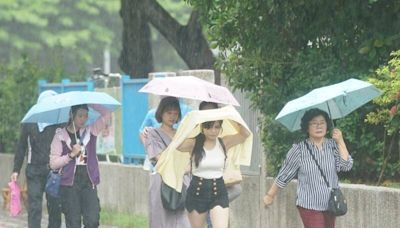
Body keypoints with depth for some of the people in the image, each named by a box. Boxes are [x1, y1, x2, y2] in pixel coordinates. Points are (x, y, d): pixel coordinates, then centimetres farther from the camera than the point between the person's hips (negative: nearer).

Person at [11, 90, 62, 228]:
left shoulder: (59, 123, 2)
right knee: (34, 207, -6)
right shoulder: (29, 123, 7)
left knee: (55, 207, 2)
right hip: (34, 171, 0)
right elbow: (21, 147, 12)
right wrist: (16, 170, 8)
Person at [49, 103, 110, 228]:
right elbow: (53, 163, 0)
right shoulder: (60, 136, 3)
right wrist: (71, 155, -10)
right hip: (69, 185, -2)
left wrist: (90, 104, -1)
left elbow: (106, 115, 2)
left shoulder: (90, 131, 10)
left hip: (89, 183, 2)